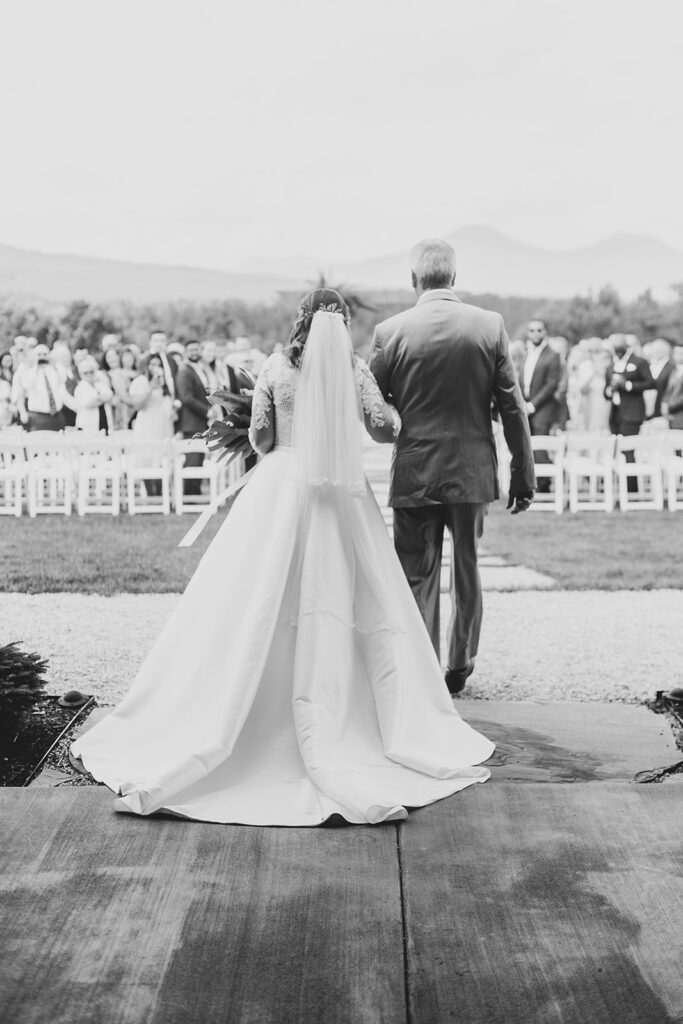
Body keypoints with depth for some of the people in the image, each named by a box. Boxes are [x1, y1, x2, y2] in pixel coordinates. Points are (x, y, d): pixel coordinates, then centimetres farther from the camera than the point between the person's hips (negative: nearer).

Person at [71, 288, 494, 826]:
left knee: (253, 608, 3)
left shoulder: (276, 367, 2)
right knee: (336, 607, 5)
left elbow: (259, 436, 4)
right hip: (341, 495, 0)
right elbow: (386, 428, 2)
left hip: (279, 487, 0)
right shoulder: (354, 368, 1)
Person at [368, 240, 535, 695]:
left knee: (418, 576, 7)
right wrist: (524, 474, 4)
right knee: (467, 572, 16)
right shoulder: (490, 325, -3)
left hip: (414, 473, -1)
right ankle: (460, 668, 27)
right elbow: (512, 406, -2)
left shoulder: (391, 331, -6)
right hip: (473, 470, 2)